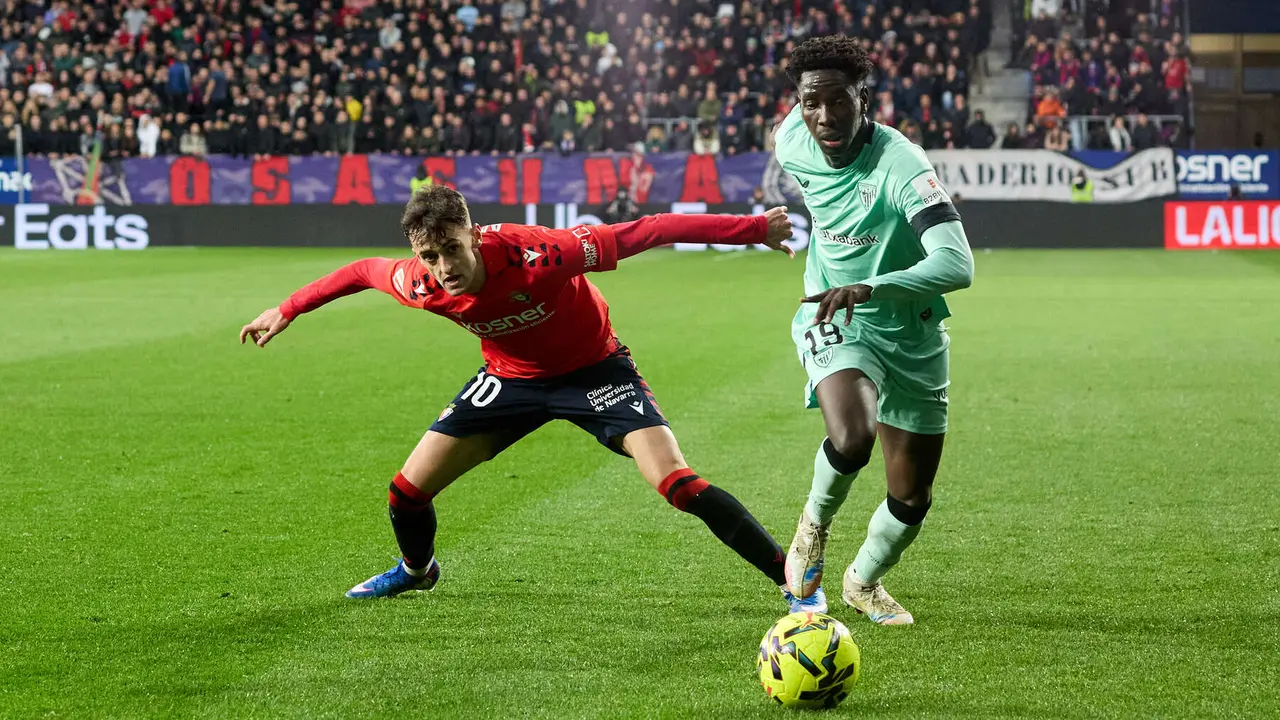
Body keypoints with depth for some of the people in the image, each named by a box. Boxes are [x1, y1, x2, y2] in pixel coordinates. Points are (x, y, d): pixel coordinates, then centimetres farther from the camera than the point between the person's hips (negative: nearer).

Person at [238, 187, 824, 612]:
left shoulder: (536, 255, -38)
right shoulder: (420, 283, -24)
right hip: (511, 376, 5)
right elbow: (363, 270, 0)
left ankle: (792, 578, -12)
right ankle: (416, 569, 39)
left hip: (593, 368, -4)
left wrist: (754, 228, -35)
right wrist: (286, 311, 10)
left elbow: (644, 232, -35)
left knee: (677, 483, -23)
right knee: (407, 491, 3)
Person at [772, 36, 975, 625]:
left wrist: (868, 288, -50)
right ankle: (814, 525, 1)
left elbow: (958, 265, -37)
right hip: (833, 320, 1)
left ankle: (864, 581, 39)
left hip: (911, 337, -1)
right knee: (851, 439, -31)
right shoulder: (792, 141, -11)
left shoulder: (901, 166, -27)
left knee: (912, 498, 7)